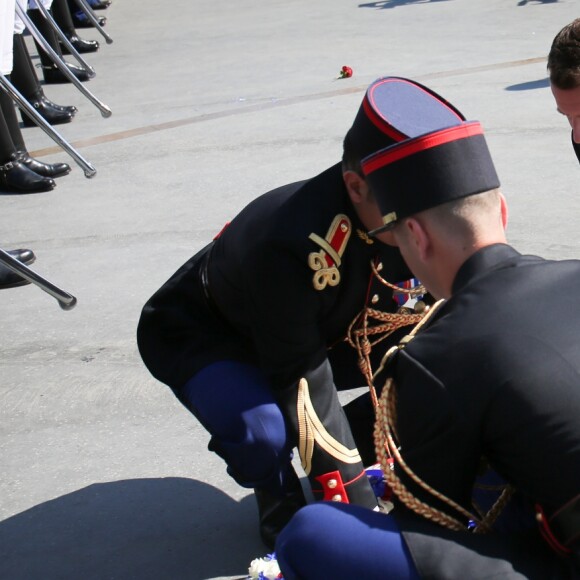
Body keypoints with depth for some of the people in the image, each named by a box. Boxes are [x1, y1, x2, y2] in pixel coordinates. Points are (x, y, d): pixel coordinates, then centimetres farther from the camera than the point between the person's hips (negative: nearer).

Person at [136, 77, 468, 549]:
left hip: (324, 324, 6)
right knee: (264, 431, -35)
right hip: (202, 334, -6)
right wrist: (353, 498, -30)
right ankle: (280, 502, -1)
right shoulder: (293, 246, -40)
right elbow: (301, 377, -34)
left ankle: (366, 445, 8)